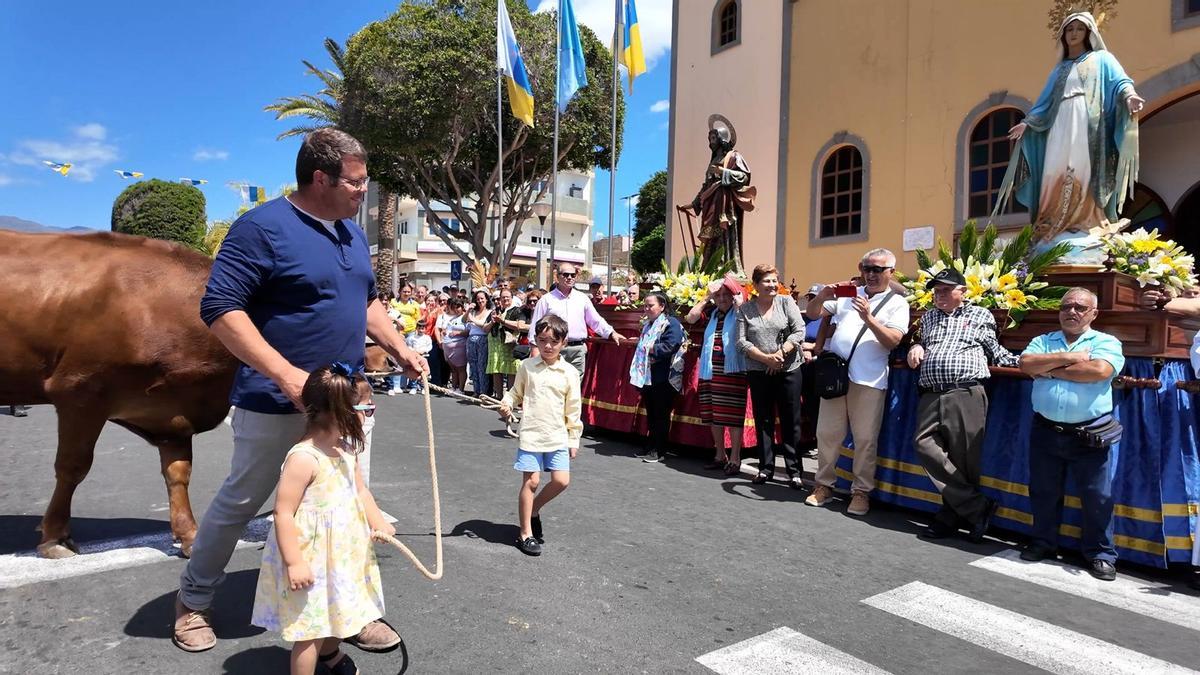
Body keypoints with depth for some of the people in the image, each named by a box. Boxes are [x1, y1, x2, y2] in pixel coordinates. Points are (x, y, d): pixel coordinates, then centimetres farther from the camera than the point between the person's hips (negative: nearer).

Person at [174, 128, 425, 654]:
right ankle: (193, 601, 37)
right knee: (240, 503, 13)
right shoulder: (263, 227, -15)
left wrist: (399, 350, 6)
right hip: (276, 404, -6)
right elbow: (219, 308, -19)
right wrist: (286, 375, -26)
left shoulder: (352, 232, 10)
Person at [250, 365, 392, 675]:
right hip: (311, 558, -9)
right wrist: (293, 562, -22)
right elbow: (283, 513, -24)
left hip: (343, 550, 9)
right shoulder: (303, 458, -27)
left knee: (337, 609, 28)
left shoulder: (346, 449, -1)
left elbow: (360, 489, 13)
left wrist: (378, 521, 0)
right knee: (310, 626, 4)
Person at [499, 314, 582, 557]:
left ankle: (533, 509, 27)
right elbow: (516, 393, 10)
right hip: (531, 434, -2)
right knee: (531, 481, -1)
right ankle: (526, 534, 13)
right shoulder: (527, 366, -2)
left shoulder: (569, 373, -1)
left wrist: (574, 440, 7)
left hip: (557, 436, 2)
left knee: (561, 481, -1)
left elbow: (573, 409, 5)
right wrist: (506, 404, -12)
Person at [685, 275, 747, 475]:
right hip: (709, 370, 6)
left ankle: (734, 458, 6)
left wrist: (739, 299, -9)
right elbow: (690, 318, 4)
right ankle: (720, 455, 26)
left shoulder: (738, 313, -1)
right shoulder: (712, 311, 12)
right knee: (713, 414, 12)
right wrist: (707, 297, 4)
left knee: (732, 414, -3)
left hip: (731, 371, -5)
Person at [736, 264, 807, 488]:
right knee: (763, 420, 8)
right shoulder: (745, 309, 3)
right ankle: (766, 468, 19)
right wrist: (766, 358, -14)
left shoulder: (786, 302, 1)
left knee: (791, 421, 3)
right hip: (758, 372, 1)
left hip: (788, 370, -1)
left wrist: (780, 353, -16)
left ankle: (794, 471, 11)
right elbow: (741, 341, -3)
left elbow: (799, 331, -5)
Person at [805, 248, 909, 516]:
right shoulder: (848, 294, 17)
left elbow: (893, 341, -5)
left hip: (869, 380, -3)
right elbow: (813, 313, 15)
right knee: (827, 433, 6)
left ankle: (861, 491, 14)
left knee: (865, 439, 1)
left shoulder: (897, 303, 7)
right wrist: (823, 295, -4)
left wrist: (868, 318, -16)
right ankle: (824, 485, 18)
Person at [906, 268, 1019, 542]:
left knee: (962, 459, -5)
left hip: (966, 394, -3)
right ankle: (978, 508, -7)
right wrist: (915, 347, 16)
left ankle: (950, 518, 9)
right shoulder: (928, 317, 25)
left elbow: (994, 350, 20)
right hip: (931, 397, 4)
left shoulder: (980, 314, 15)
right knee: (925, 445, -14)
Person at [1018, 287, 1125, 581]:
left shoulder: (1107, 342, 2)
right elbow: (1026, 363, -8)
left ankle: (1100, 554, 18)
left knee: (1096, 497, 4)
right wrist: (1068, 357, -13)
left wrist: (1050, 369, -10)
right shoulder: (1042, 341, 11)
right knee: (1043, 492, 13)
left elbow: (1099, 370, -18)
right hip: (1045, 432, 3)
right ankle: (1043, 543, 28)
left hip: (1090, 434, -3)